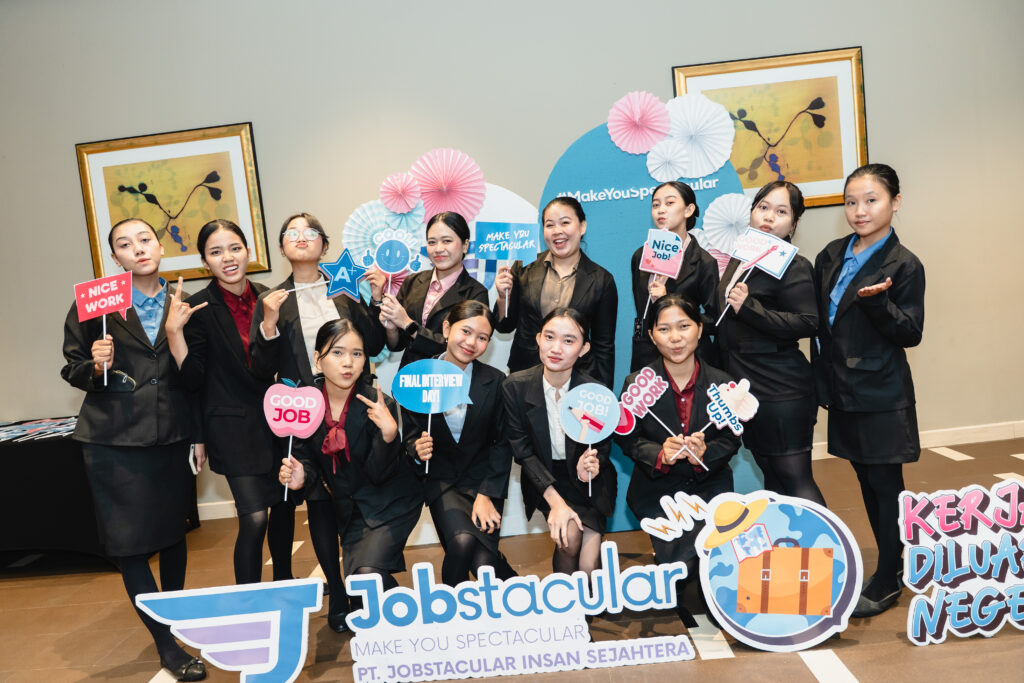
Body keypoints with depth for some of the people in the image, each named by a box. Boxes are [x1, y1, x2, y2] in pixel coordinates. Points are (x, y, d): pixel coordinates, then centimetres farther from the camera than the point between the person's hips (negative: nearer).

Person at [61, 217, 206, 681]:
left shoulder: (182, 305, 6)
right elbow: (73, 369, 4)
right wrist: (96, 366, -18)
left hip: (172, 435, 2)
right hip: (114, 439, -2)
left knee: (174, 530, 13)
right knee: (130, 541, 2)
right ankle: (167, 646, 15)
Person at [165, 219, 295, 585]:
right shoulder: (199, 307, -8)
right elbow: (193, 379, -11)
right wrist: (173, 331, -20)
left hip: (276, 418, 5)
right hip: (234, 426, -5)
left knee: (285, 506, 16)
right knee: (254, 519, -11)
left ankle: (284, 585, 39)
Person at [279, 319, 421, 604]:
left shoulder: (378, 405, -20)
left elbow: (378, 473, -19)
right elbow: (309, 461, 1)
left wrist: (388, 433, -36)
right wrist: (300, 478, -22)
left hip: (391, 504, -4)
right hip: (348, 508, 4)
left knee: (368, 572, -22)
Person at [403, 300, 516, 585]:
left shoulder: (495, 381, -4)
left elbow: (502, 444, -2)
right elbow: (410, 434, 5)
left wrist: (487, 495, -10)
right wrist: (418, 448, -19)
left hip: (483, 479, 0)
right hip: (441, 481, 0)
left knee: (482, 562, -17)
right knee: (463, 541, -26)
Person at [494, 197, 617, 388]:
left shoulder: (601, 280, -2)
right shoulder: (525, 268, 0)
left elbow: (604, 347, 2)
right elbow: (505, 326, 8)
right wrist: (504, 298, -11)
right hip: (523, 374, 1)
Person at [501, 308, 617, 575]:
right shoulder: (515, 387, -14)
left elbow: (603, 448, -2)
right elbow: (522, 450, -10)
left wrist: (592, 466, -27)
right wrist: (555, 500, -19)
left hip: (588, 482, 0)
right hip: (545, 478, 0)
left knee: (589, 568, -13)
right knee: (570, 537, -23)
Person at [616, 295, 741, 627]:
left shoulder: (721, 383, -3)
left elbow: (731, 439, 1)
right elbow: (628, 438, -3)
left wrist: (704, 453, -20)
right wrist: (660, 454, -22)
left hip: (709, 484, 1)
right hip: (656, 488, -1)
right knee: (676, 562, -16)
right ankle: (675, 605, 20)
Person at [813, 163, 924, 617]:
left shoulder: (904, 266, -9)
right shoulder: (832, 256, 6)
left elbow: (910, 334, -11)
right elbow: (818, 321, 11)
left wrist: (878, 302, -27)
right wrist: (821, 382, 7)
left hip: (882, 396, -6)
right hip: (844, 391, 6)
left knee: (886, 483, 3)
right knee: (866, 478, 15)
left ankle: (887, 580, 18)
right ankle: (894, 563, 33)